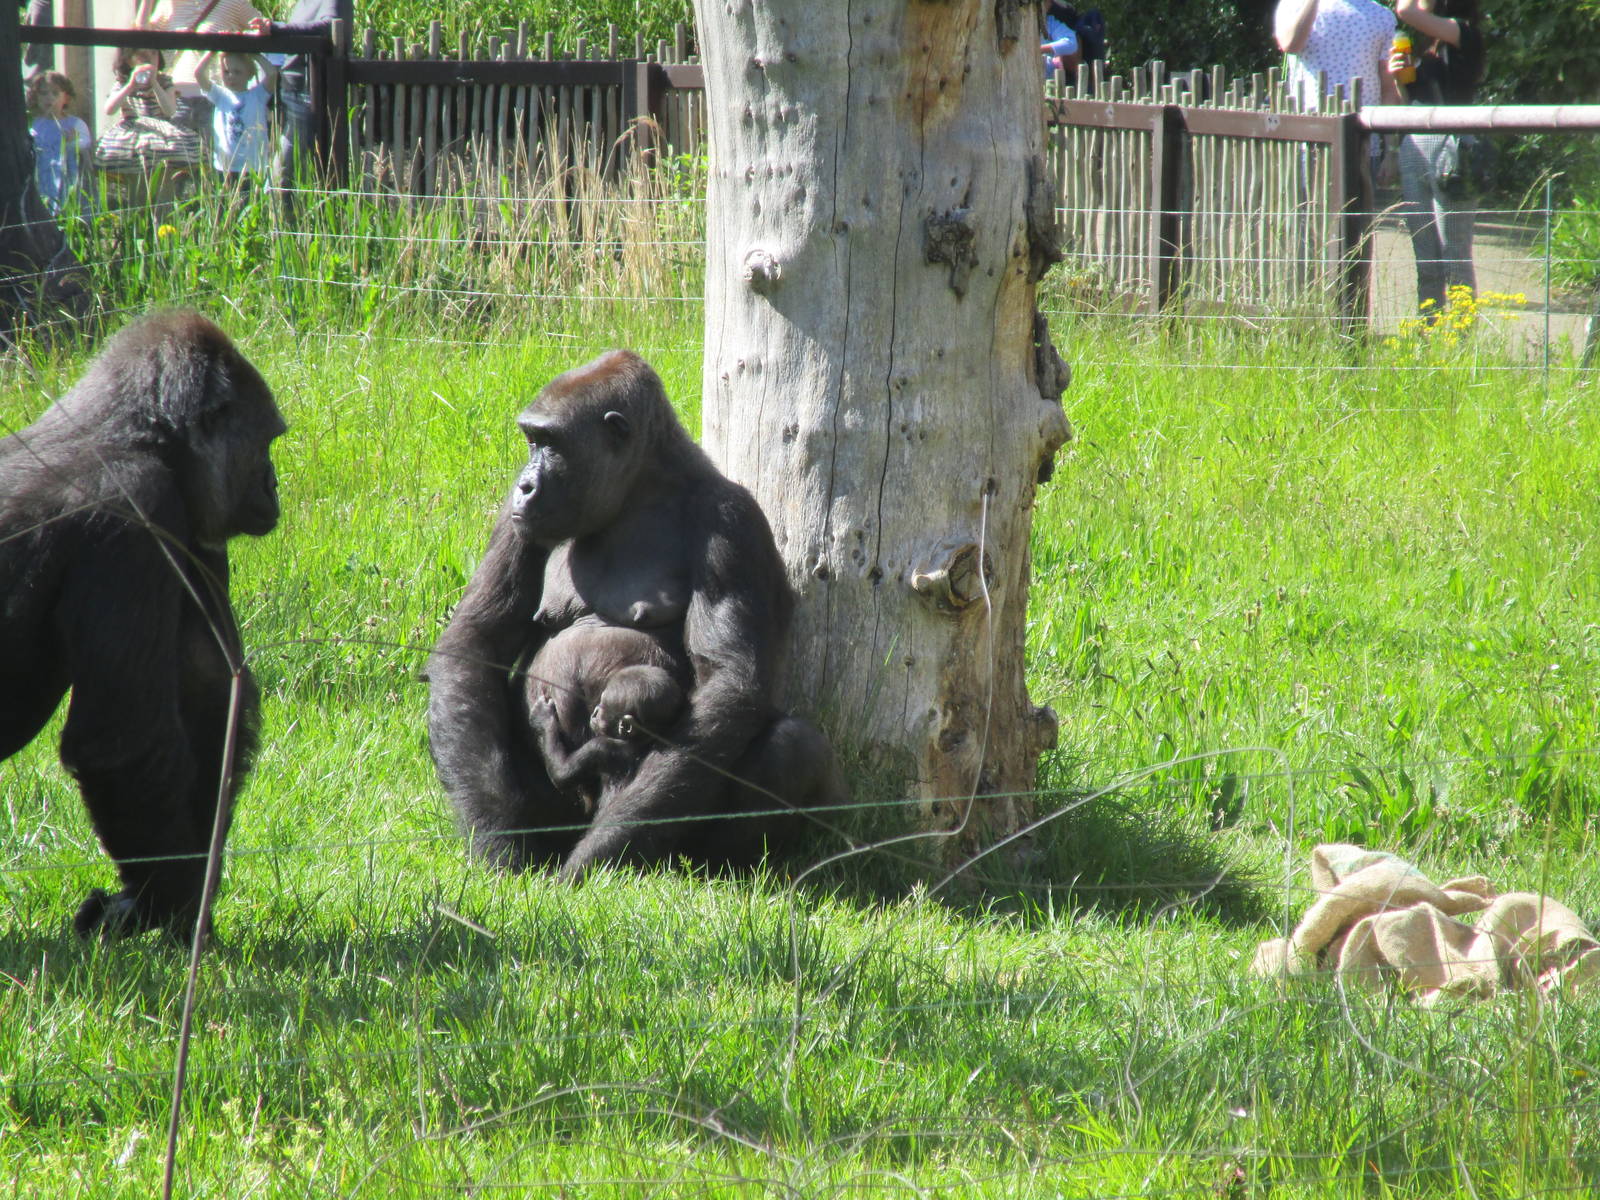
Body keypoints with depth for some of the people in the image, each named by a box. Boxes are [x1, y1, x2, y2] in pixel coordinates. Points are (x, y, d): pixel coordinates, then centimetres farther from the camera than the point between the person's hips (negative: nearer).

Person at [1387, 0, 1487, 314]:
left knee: (1455, 260, -7)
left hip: (1447, 146, -8)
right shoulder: (1423, 49, 19)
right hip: (1412, 148, 8)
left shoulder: (1465, 35, -4)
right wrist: (1394, 74, 5)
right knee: (1424, 263, 9)